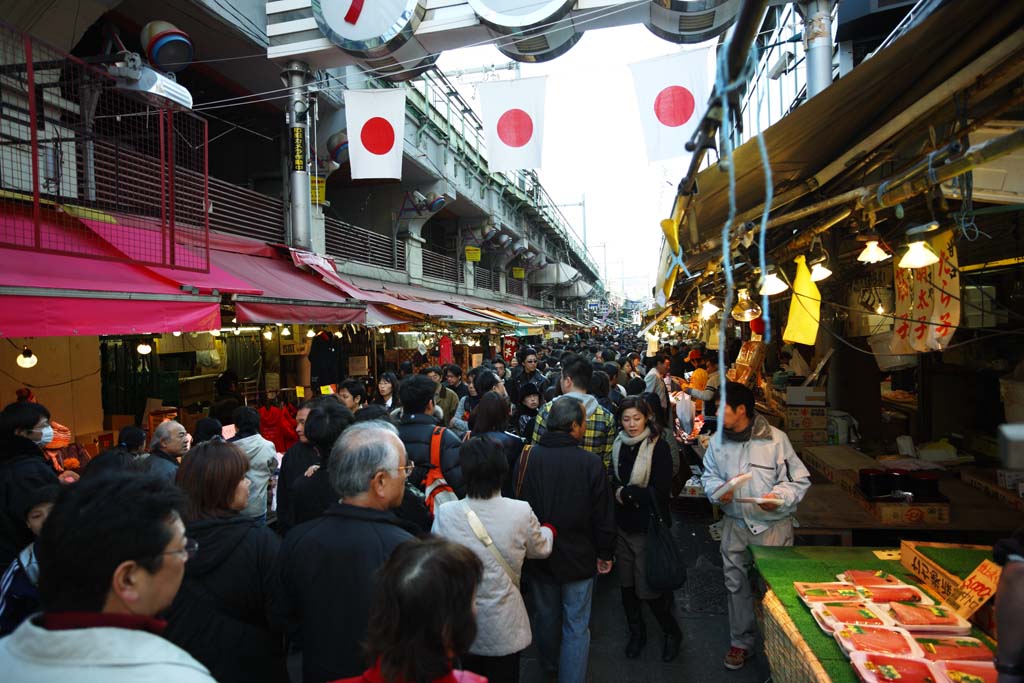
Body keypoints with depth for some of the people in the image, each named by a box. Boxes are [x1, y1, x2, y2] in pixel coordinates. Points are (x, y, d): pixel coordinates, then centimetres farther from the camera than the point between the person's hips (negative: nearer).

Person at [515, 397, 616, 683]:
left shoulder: (527, 458, -15)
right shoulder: (591, 463, -22)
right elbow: (604, 516, -12)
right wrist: (605, 554, 4)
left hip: (538, 555, 4)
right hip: (578, 557, -3)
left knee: (545, 614, 25)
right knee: (577, 626, 12)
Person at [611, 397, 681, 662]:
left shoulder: (658, 447, -13)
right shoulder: (618, 446, 1)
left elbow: (661, 492, -15)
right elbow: (612, 483, 8)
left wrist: (625, 492, -13)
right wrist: (633, 494, -11)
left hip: (648, 527, -4)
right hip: (623, 525, 5)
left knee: (649, 587, 2)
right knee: (627, 584, 14)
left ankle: (672, 632, 29)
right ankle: (636, 632, 37)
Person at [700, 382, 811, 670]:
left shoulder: (775, 439, -15)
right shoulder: (718, 441, -1)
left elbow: (799, 480, -9)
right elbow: (709, 475, 10)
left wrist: (779, 497, -27)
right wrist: (718, 489, -11)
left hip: (773, 525, -4)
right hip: (735, 523, 4)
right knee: (736, 584, 14)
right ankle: (741, 643, 32)